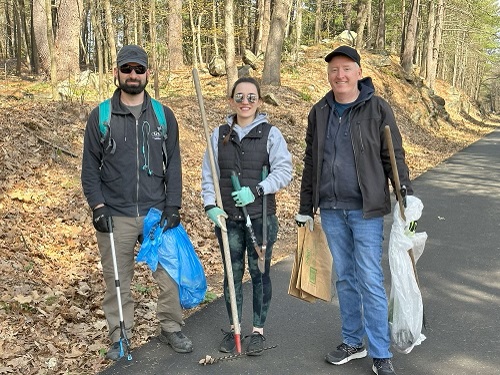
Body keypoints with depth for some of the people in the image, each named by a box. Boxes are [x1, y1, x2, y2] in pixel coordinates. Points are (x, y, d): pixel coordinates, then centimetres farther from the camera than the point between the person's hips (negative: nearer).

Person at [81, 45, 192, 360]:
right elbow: (90, 166, 3)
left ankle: (172, 329, 25)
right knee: (117, 281, 8)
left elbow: (173, 165, 6)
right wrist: (98, 206, -6)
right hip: (116, 216, -1)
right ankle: (120, 338, 24)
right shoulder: (101, 116, 3)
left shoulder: (164, 116, 6)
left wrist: (173, 206, -2)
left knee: (170, 275, 4)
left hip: (157, 213, 1)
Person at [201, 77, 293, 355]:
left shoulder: (271, 134, -1)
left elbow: (284, 171, -8)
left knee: (260, 272, 7)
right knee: (232, 272, 11)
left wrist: (256, 190, -19)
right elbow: (209, 175, 6)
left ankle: (258, 330, 22)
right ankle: (234, 327, 26)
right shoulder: (220, 135, 6)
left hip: (261, 216, -2)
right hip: (228, 218, 2)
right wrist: (211, 206, -7)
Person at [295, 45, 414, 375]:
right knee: (345, 278, 14)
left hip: (366, 210, -4)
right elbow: (311, 163, 13)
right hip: (331, 210, 5)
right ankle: (352, 342, 28)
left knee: (370, 281, -3)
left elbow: (394, 157, -4)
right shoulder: (319, 112, 8)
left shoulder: (377, 109, -4)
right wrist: (306, 208, 15)